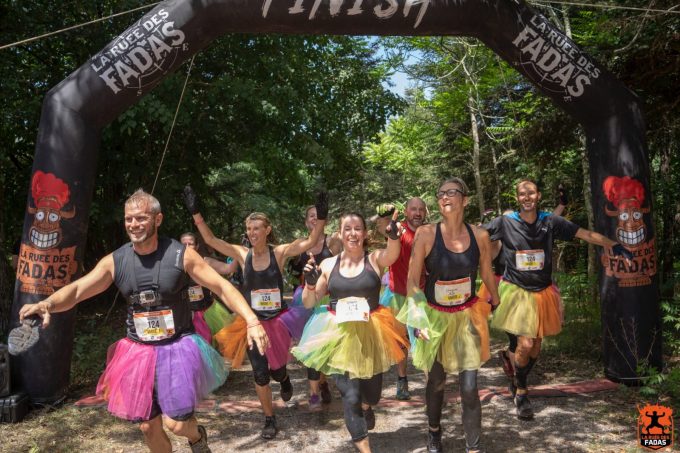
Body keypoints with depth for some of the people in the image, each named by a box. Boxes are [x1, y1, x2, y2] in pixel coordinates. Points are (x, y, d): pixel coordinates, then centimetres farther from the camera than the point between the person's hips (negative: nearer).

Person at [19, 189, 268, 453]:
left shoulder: (181, 255, -12)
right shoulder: (114, 261, -3)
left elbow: (222, 287, -11)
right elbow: (76, 290, -9)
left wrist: (252, 322, -22)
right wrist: (47, 304, -32)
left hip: (178, 347, -3)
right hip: (138, 351, 3)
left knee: (176, 423, -10)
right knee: (148, 427, 10)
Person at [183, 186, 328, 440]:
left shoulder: (279, 253, -9)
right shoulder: (242, 254, -5)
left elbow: (311, 241, -19)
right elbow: (210, 240, -10)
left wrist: (321, 217, -33)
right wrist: (195, 212, -19)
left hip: (278, 320, -1)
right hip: (252, 322, 1)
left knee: (277, 371, 8)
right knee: (260, 374, 6)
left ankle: (284, 378, 48)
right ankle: (270, 420, 26)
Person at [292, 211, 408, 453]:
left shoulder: (375, 258, -5)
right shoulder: (328, 264, 0)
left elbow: (393, 253, -29)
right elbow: (309, 303, 5)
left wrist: (394, 236, -51)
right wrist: (310, 283, -16)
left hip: (370, 333, 0)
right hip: (339, 335, 0)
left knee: (372, 392, 17)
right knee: (350, 395, -3)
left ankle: (365, 407, 57)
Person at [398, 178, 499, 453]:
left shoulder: (480, 236, -8)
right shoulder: (426, 234, -15)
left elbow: (487, 274, 8)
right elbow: (412, 279, -9)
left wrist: (496, 305, 19)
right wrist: (417, 318, -14)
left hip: (467, 317, 1)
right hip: (435, 317, -1)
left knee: (469, 388, -3)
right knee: (436, 381, 16)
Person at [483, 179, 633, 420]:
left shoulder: (551, 222, -5)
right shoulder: (505, 223, -10)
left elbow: (586, 234, -4)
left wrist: (615, 246, -12)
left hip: (542, 292, 4)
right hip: (516, 292, -3)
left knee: (536, 345, 14)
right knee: (525, 345, -12)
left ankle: (518, 384, 39)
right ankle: (521, 393, 13)